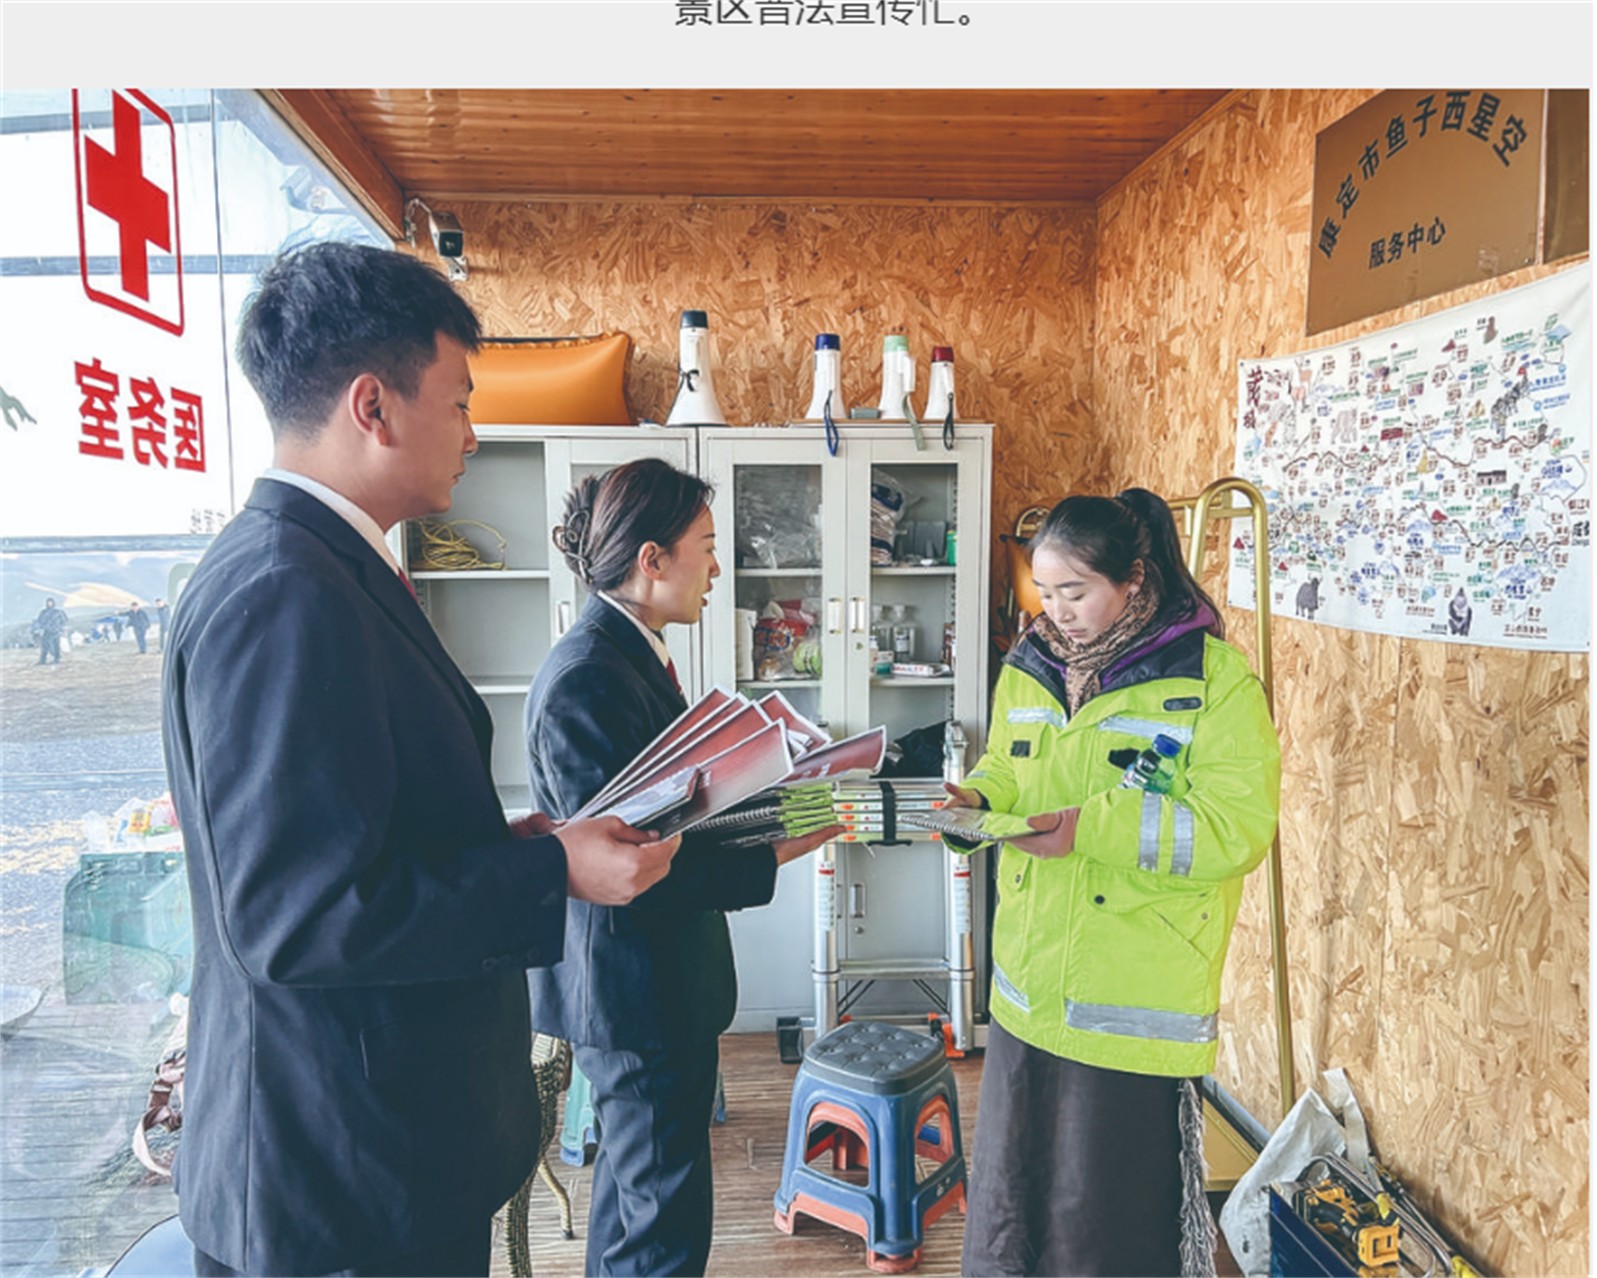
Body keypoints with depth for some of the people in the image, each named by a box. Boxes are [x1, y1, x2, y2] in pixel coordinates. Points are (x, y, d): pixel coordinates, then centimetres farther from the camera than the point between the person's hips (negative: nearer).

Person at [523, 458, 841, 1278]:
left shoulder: (631, 656, 7)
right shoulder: (587, 681, -25)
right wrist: (773, 855, -23)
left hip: (648, 985, 10)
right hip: (636, 994, -10)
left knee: (631, 1184, 27)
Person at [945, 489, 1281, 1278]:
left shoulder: (1214, 679, -12)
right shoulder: (1028, 667, 6)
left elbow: (1237, 828, -18)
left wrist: (1092, 827, -25)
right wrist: (979, 798, -5)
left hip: (1136, 1015, -5)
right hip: (1028, 997, 6)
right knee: (1011, 1188, 22)